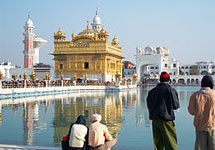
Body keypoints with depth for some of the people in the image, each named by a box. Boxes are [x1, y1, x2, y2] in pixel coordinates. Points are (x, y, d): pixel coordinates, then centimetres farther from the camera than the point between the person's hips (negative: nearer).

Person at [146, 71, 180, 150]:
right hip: (166, 120, -5)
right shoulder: (171, 90, -8)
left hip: (154, 119, 5)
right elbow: (176, 105, -2)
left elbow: (149, 105, 11)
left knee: (157, 143, 13)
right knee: (171, 143, 0)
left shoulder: (152, 91, 6)